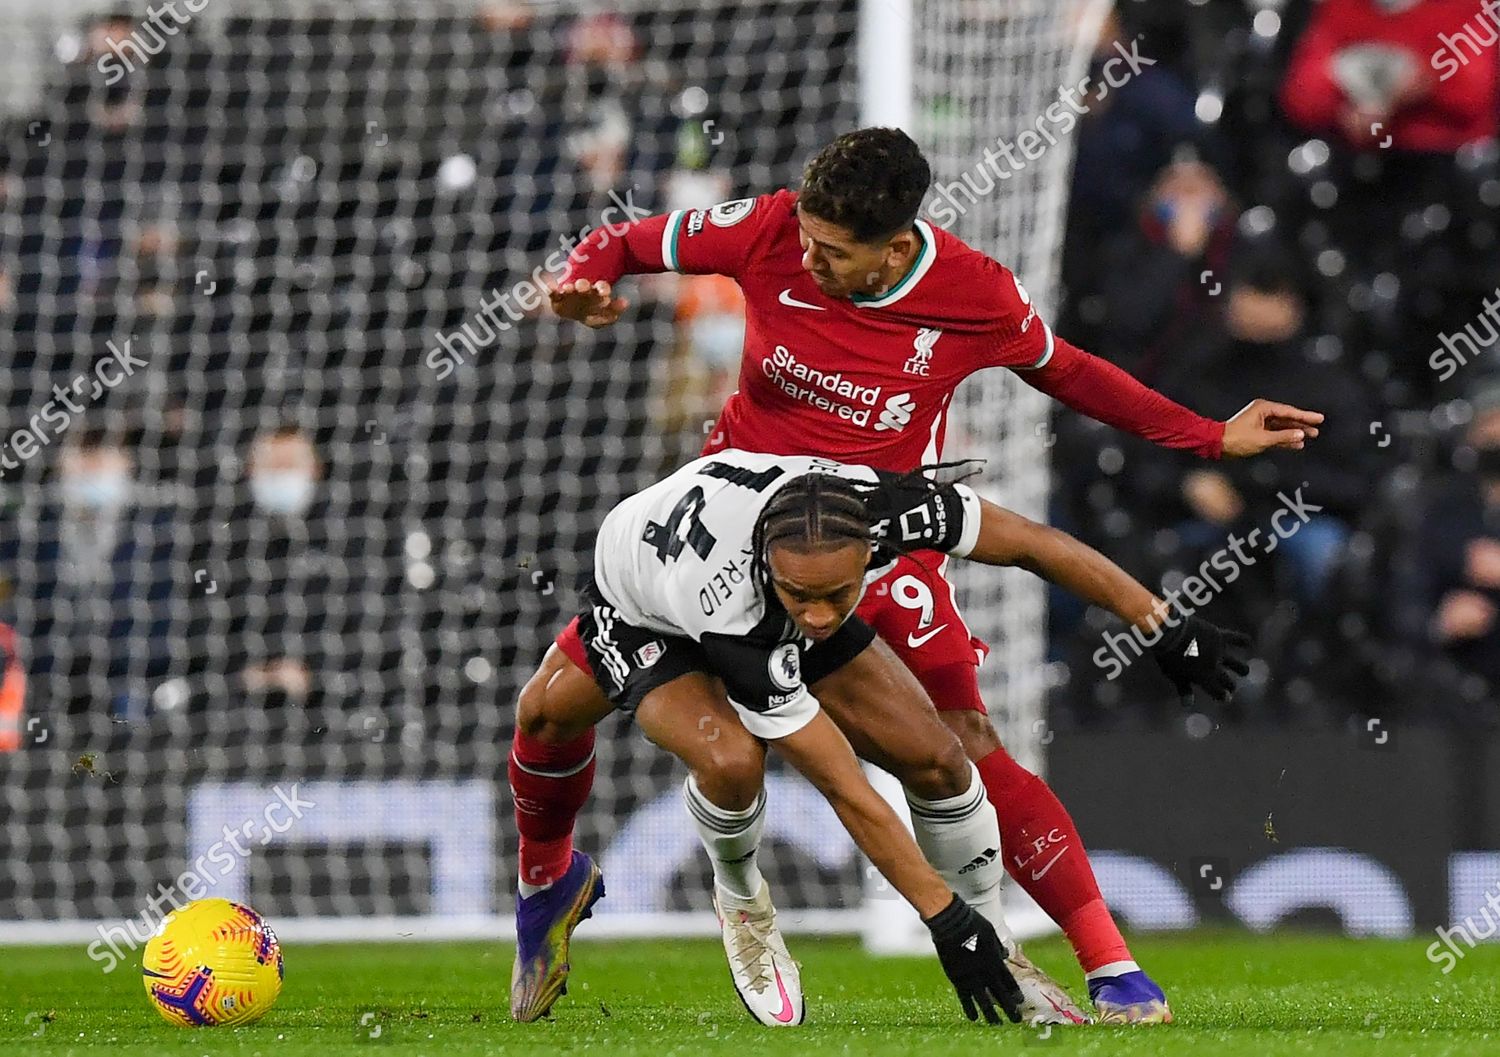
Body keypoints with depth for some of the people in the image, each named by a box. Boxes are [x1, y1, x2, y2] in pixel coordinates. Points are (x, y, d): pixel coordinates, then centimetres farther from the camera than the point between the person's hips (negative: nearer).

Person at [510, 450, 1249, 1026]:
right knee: (731, 759, -34)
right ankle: (740, 900, -1)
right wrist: (942, 914, -36)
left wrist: (1164, 630, -18)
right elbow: (843, 788, -40)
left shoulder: (879, 504, -38)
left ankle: (1002, 958, 11)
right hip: (646, 619, -5)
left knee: (933, 755, -8)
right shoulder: (735, 615, -46)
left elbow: (1034, 546, -21)